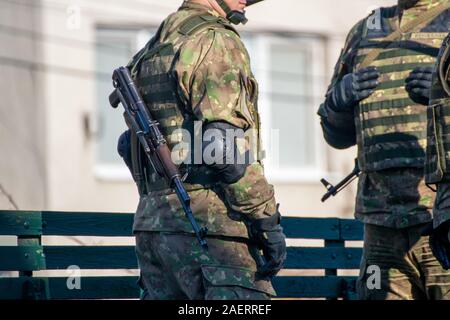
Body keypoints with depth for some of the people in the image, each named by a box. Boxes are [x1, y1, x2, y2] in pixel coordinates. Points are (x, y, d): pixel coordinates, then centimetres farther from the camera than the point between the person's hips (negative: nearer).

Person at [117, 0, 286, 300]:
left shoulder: (152, 50, 20)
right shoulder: (217, 41, -8)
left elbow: (129, 146, 24)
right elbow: (226, 145, -17)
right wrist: (268, 221, -15)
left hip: (153, 221, 9)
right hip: (207, 224, -9)